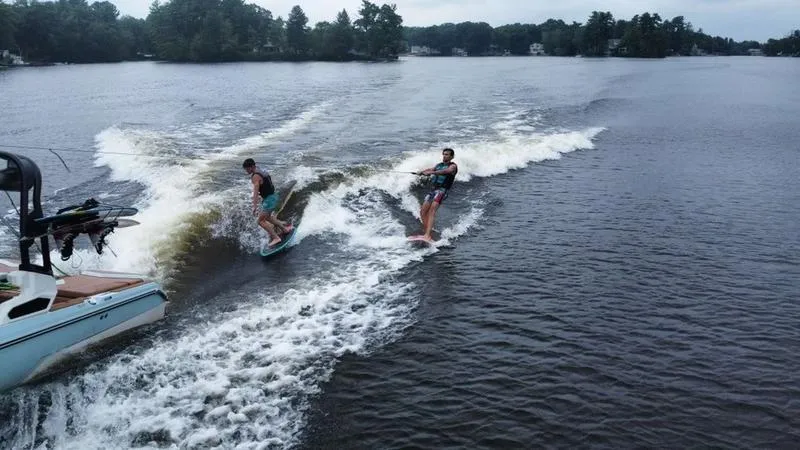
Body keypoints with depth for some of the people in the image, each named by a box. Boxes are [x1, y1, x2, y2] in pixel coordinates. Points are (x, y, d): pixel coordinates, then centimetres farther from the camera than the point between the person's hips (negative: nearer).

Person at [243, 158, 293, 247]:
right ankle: (284, 228, 36)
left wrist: (254, 206, -33)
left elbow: (256, 191, -28)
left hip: (269, 199, -10)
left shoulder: (255, 176, -18)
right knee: (267, 217, 28)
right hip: (273, 196, 10)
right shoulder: (261, 172, 11)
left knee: (261, 221, -8)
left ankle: (275, 238, -12)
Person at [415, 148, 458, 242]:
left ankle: (427, 235, -36)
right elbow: (430, 169, 10)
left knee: (432, 210, -25)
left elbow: (446, 171, -17)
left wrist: (432, 172, -29)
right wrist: (422, 172, -13)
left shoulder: (453, 166, 3)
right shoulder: (439, 165, 24)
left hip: (442, 190, -7)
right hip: (432, 189, 7)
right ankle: (427, 235, 5)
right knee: (423, 212, -1)